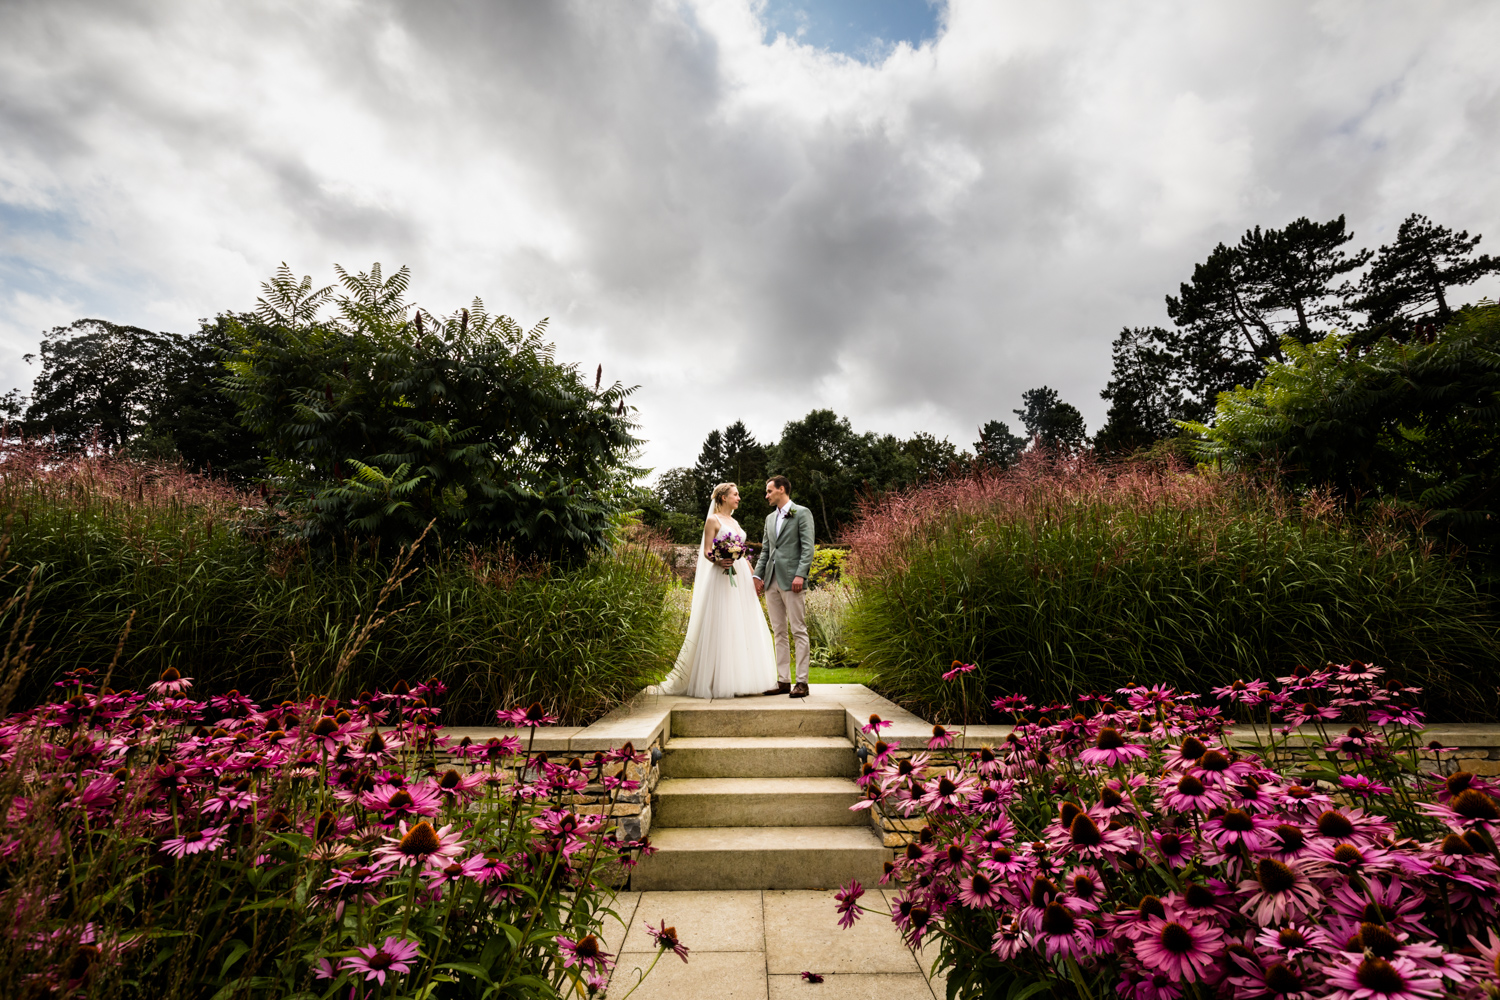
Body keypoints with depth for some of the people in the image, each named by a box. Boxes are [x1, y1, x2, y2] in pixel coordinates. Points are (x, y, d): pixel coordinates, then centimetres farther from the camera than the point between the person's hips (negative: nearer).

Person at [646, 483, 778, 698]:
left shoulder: (735, 522, 20)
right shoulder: (713, 520, -1)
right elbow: (706, 552, -7)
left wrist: (755, 579, 17)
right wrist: (719, 561, -28)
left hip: (741, 579, 8)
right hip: (722, 578, -8)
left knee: (743, 626, 6)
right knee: (721, 627, -7)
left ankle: (741, 679, 14)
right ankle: (720, 681, -1)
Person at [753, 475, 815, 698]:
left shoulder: (802, 513, 0)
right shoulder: (770, 518, 20)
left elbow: (808, 547, -8)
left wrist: (800, 575, -17)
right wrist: (758, 575, 10)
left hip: (791, 580, -7)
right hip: (772, 581, 7)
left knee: (799, 631, -3)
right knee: (779, 633, 9)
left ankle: (802, 682, 2)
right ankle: (783, 680, 14)